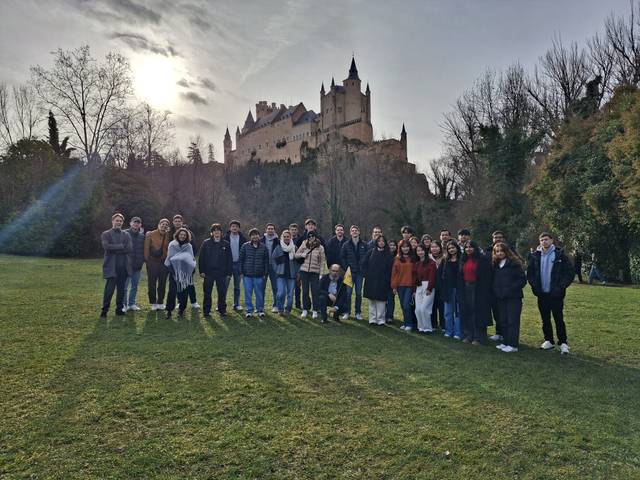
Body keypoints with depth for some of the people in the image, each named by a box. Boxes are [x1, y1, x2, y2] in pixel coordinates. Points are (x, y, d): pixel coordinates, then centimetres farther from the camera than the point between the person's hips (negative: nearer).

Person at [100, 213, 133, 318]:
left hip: (124, 266, 4)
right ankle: (104, 311, 3)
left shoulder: (126, 235, 13)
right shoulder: (106, 234, 4)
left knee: (121, 289, 8)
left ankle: (119, 309, 16)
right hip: (111, 266, -4)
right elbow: (106, 246, -14)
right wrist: (121, 246, -11)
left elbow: (130, 249, 0)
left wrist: (115, 249, -9)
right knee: (109, 289, -7)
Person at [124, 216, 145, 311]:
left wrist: (142, 260, 4)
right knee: (124, 286, 1)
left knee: (134, 286, 12)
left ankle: (132, 304, 21)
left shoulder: (142, 235, 8)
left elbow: (144, 249, 14)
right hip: (127, 264, -4)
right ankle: (124, 304, 11)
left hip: (138, 265, 4)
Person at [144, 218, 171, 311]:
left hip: (164, 262, 3)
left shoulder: (168, 236, 8)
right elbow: (146, 248, -4)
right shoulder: (150, 235, -1)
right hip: (152, 262, -3)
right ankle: (153, 303, 12)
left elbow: (170, 248, 8)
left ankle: (160, 302, 19)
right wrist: (147, 260, -8)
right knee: (152, 283, 2)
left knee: (162, 284, 8)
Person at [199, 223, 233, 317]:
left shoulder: (226, 244, 3)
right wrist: (201, 271, -3)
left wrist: (229, 273, 0)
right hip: (208, 273, 0)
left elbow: (230, 259, 4)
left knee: (222, 293, 5)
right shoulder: (206, 243, 3)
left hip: (222, 273, 0)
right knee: (207, 293, 6)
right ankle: (206, 310, 16)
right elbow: (201, 258, 3)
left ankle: (222, 309, 17)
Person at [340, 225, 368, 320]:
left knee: (358, 293, 6)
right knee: (348, 293, -2)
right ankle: (347, 312, 7)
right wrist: (346, 268, -5)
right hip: (350, 272, -1)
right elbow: (342, 258, 5)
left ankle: (358, 313, 14)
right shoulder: (346, 245, 4)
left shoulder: (364, 245, 5)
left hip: (360, 273, 1)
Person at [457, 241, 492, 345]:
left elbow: (487, 276, -10)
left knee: (478, 312, -1)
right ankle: (468, 335, 17)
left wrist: (485, 291, -15)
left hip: (478, 289, -5)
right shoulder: (463, 260, 11)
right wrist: (460, 289, 7)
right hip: (465, 289, 5)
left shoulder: (483, 259, -7)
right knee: (467, 312, 7)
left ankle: (478, 337, 8)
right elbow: (460, 276, 14)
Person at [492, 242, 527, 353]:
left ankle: (513, 345, 1)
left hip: (513, 297, -6)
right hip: (500, 297, 6)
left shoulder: (514, 263, -6)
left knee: (512, 321, -4)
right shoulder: (495, 265, 12)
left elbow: (523, 279, -9)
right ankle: (505, 342, 18)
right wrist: (496, 292, 3)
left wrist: (510, 289, -16)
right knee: (503, 320, 10)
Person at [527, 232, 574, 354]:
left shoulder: (560, 254, -4)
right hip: (542, 294, 4)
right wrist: (534, 286, -1)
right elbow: (529, 272, 11)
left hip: (556, 294, -3)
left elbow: (570, 272, -4)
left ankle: (563, 343, 9)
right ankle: (548, 341, 23)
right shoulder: (535, 256, 5)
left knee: (559, 319, -1)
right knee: (545, 319, 12)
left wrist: (561, 287, -11)